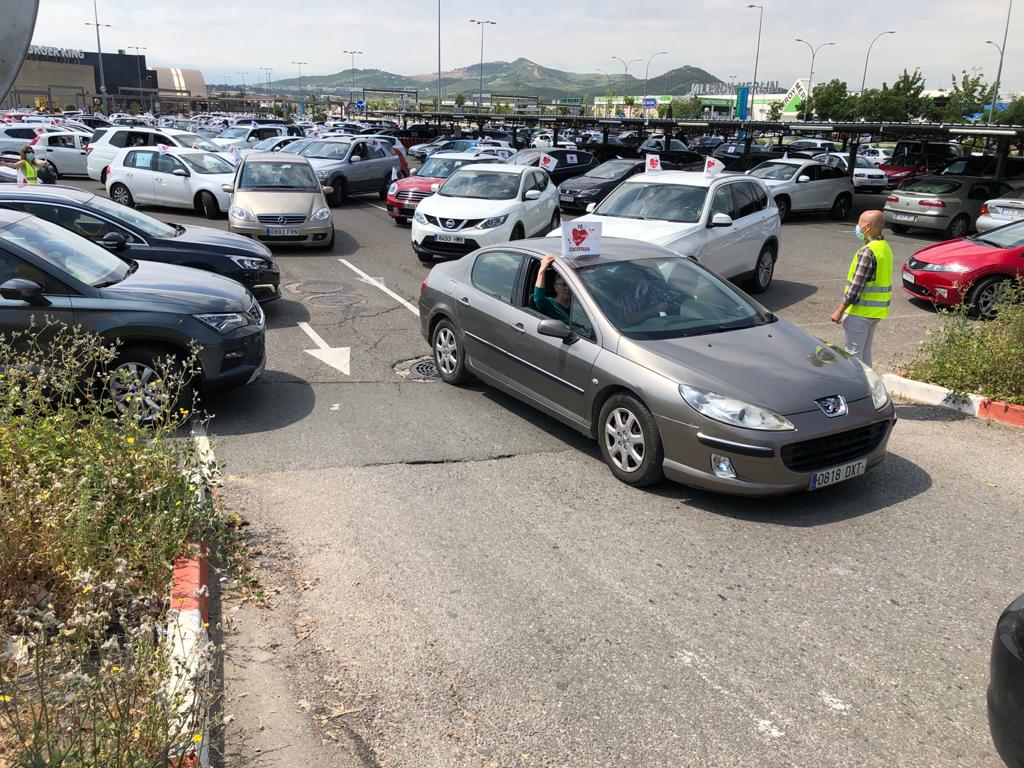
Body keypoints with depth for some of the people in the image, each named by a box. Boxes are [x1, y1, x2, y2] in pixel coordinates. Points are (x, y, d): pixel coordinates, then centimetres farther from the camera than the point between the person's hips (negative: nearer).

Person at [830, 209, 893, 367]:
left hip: (860, 312, -9)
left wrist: (840, 311, -16)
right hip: (876, 312, 9)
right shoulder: (885, 248, 10)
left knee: (853, 354, -2)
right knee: (865, 353, 18)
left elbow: (856, 286, -22)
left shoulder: (868, 251, -20)